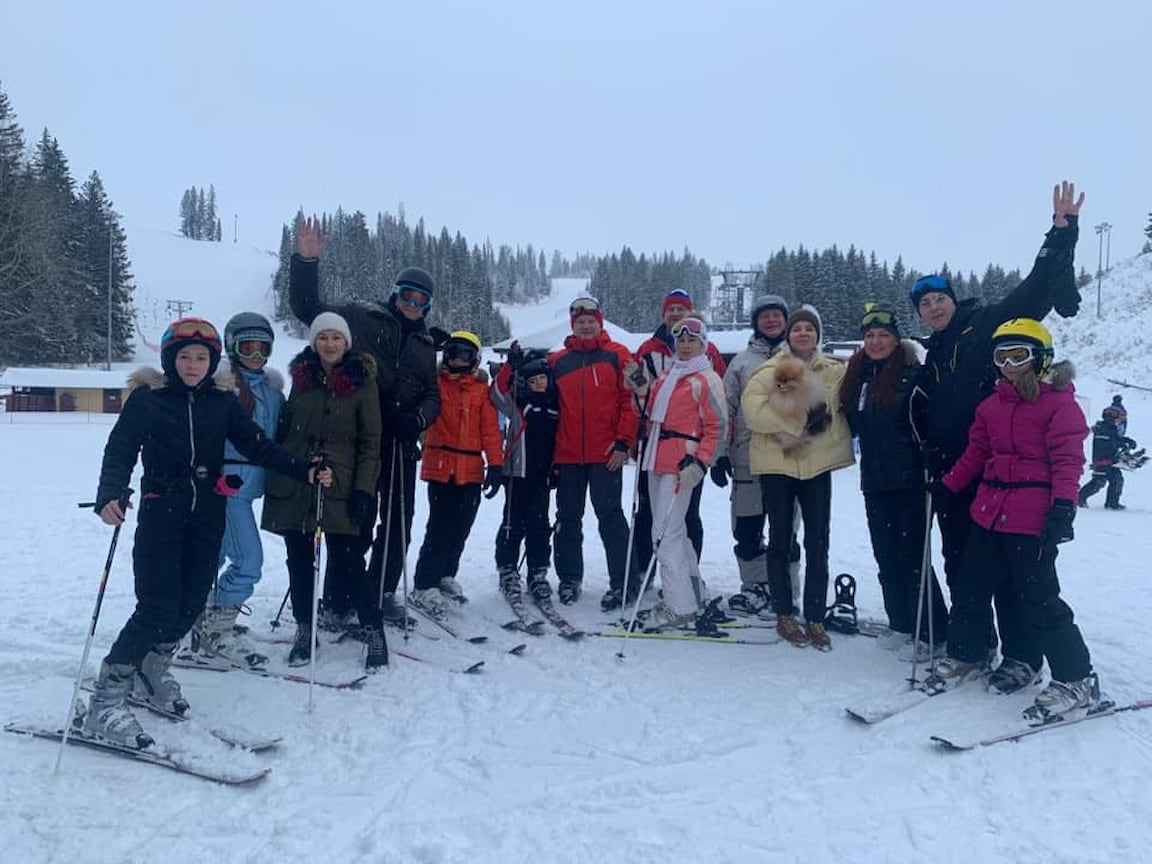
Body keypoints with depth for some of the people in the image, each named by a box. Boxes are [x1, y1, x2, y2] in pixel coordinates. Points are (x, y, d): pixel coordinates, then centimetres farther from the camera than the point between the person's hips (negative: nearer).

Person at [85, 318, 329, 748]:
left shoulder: (223, 402, 5)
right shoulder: (146, 398, -3)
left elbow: (258, 446, 1)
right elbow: (120, 451, -7)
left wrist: (306, 472, -12)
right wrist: (109, 495, -26)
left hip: (208, 515, 4)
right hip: (161, 513, -3)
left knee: (191, 603, 7)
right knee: (159, 608, -10)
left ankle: (151, 672, 31)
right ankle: (105, 700, 1)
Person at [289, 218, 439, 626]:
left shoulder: (424, 345, 20)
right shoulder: (362, 317, 6)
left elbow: (432, 395, 18)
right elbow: (308, 308, 1)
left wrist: (417, 417, -4)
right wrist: (306, 262, -12)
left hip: (399, 444, 5)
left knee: (398, 522, 8)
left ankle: (382, 593, 24)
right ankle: (339, 597, 11)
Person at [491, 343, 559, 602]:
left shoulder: (556, 404, 12)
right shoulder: (517, 401, 2)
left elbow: (561, 438, 19)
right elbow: (498, 393, -17)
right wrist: (511, 366, -25)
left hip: (543, 474, 3)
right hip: (517, 471, -3)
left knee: (539, 524, 6)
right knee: (514, 523, 0)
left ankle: (538, 573, 14)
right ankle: (508, 571, 11)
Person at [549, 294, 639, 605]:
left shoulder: (617, 355, 4)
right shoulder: (557, 361, 12)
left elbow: (630, 400, -2)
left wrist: (623, 442, -9)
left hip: (605, 453, -3)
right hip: (567, 455, 4)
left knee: (610, 515, -1)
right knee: (568, 518, 10)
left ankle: (621, 581, 6)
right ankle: (569, 578, 21)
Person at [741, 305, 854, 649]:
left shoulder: (835, 372, 7)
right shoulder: (770, 370, -2)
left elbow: (841, 409, 5)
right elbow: (753, 407, -15)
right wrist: (797, 424, -16)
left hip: (817, 464, 2)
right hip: (776, 464, -2)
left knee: (817, 544, 4)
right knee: (780, 541, 7)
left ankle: (815, 618, 14)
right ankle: (784, 615, 19)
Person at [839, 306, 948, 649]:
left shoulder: (912, 374, -8)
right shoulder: (857, 375, 11)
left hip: (909, 479, -6)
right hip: (874, 479, 6)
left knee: (912, 556, -4)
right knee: (886, 556, 12)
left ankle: (933, 634, 7)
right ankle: (901, 624, 24)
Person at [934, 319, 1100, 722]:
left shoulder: (1059, 402, -6)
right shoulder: (993, 404, 13)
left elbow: (1068, 459, -13)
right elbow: (975, 452, 16)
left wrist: (1063, 505, -23)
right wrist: (946, 486, 13)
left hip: (1033, 518, -7)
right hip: (989, 511, 7)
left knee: (1039, 598, -4)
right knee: (970, 588, 14)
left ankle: (1076, 679, 10)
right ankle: (966, 653, 33)